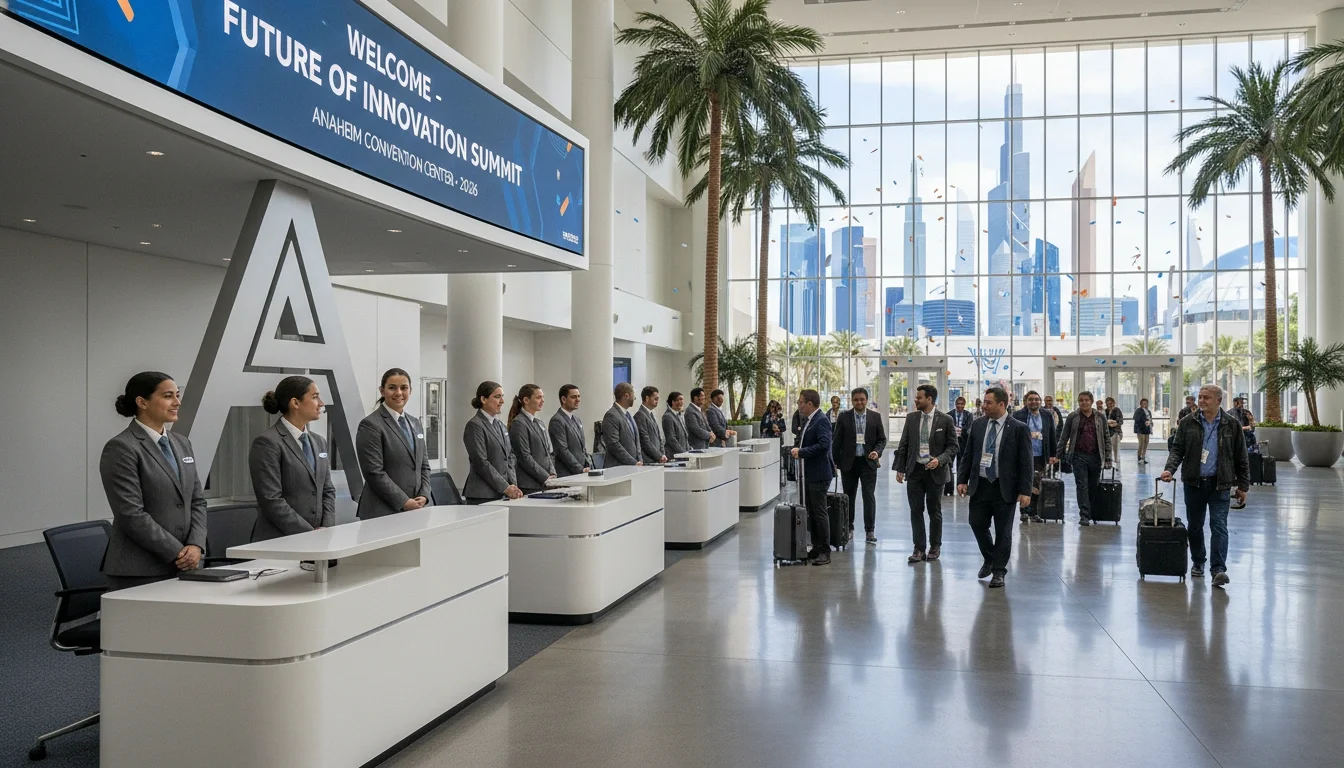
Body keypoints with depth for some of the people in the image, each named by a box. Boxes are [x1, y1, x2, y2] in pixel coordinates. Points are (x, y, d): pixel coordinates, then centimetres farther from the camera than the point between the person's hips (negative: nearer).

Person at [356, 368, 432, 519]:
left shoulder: (415, 423, 14)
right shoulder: (370, 425, -7)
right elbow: (374, 473, -13)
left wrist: (423, 496, 0)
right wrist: (404, 502, -14)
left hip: (416, 508, 6)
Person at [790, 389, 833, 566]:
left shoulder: (822, 421, -15)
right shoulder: (807, 421, 14)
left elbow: (824, 444, -26)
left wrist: (801, 452, -21)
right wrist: (795, 449, 4)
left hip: (818, 475, -10)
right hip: (808, 474, 10)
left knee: (819, 513, -5)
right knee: (811, 512, 14)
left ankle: (825, 552, 1)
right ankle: (816, 548, 22)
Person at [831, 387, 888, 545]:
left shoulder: (875, 417, 2)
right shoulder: (844, 417, 0)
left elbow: (882, 439, 6)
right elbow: (837, 441, 2)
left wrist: (877, 452, -13)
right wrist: (835, 462, 1)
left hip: (868, 462, 0)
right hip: (848, 462, 1)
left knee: (869, 496, -5)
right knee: (848, 496, 9)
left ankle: (870, 530, 0)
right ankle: (848, 527, 22)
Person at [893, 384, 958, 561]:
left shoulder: (945, 420, -6)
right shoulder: (911, 417, 4)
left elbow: (954, 445, -3)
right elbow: (903, 444, 7)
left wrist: (940, 460, -18)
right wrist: (900, 468, 3)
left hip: (935, 471, -3)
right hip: (914, 470, 3)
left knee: (935, 511, 9)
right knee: (916, 511, 2)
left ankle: (935, 547, 23)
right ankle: (919, 549, 8)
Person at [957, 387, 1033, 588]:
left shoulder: (1018, 428, -8)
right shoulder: (977, 424, 5)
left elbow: (1026, 462, -8)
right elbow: (968, 454, 10)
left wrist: (1025, 491, -12)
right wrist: (962, 480, 3)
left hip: (1004, 488, -4)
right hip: (980, 485, 4)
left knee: (1003, 532, 3)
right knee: (977, 524, 8)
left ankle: (998, 571, 16)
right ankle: (989, 560, 32)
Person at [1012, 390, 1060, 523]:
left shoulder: (1047, 416, 8)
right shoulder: (1018, 416, -1)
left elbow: (1053, 436, 10)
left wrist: (1053, 455, 6)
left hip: (1040, 456, 2)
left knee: (1037, 486, 5)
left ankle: (1034, 512, 14)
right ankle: (1024, 511, 7)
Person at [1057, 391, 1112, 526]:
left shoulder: (1100, 417, 5)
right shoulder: (1072, 417, 2)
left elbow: (1106, 439, 7)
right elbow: (1064, 437, 6)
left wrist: (1107, 459, 2)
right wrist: (1059, 455, 2)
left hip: (1095, 456, 2)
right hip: (1079, 456, -2)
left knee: (1093, 486, 8)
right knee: (1082, 486, -6)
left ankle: (1090, 514, 22)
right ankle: (1084, 515, -7)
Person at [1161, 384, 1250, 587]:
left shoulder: (1232, 425, 1)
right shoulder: (1188, 423, 2)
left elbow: (1241, 458, 5)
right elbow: (1177, 449, 3)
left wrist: (1243, 486, 5)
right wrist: (1169, 469, -15)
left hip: (1220, 484, -2)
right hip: (1194, 483, 2)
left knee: (1219, 526, -8)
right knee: (1194, 526, 12)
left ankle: (1218, 569, -10)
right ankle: (1198, 562, 28)